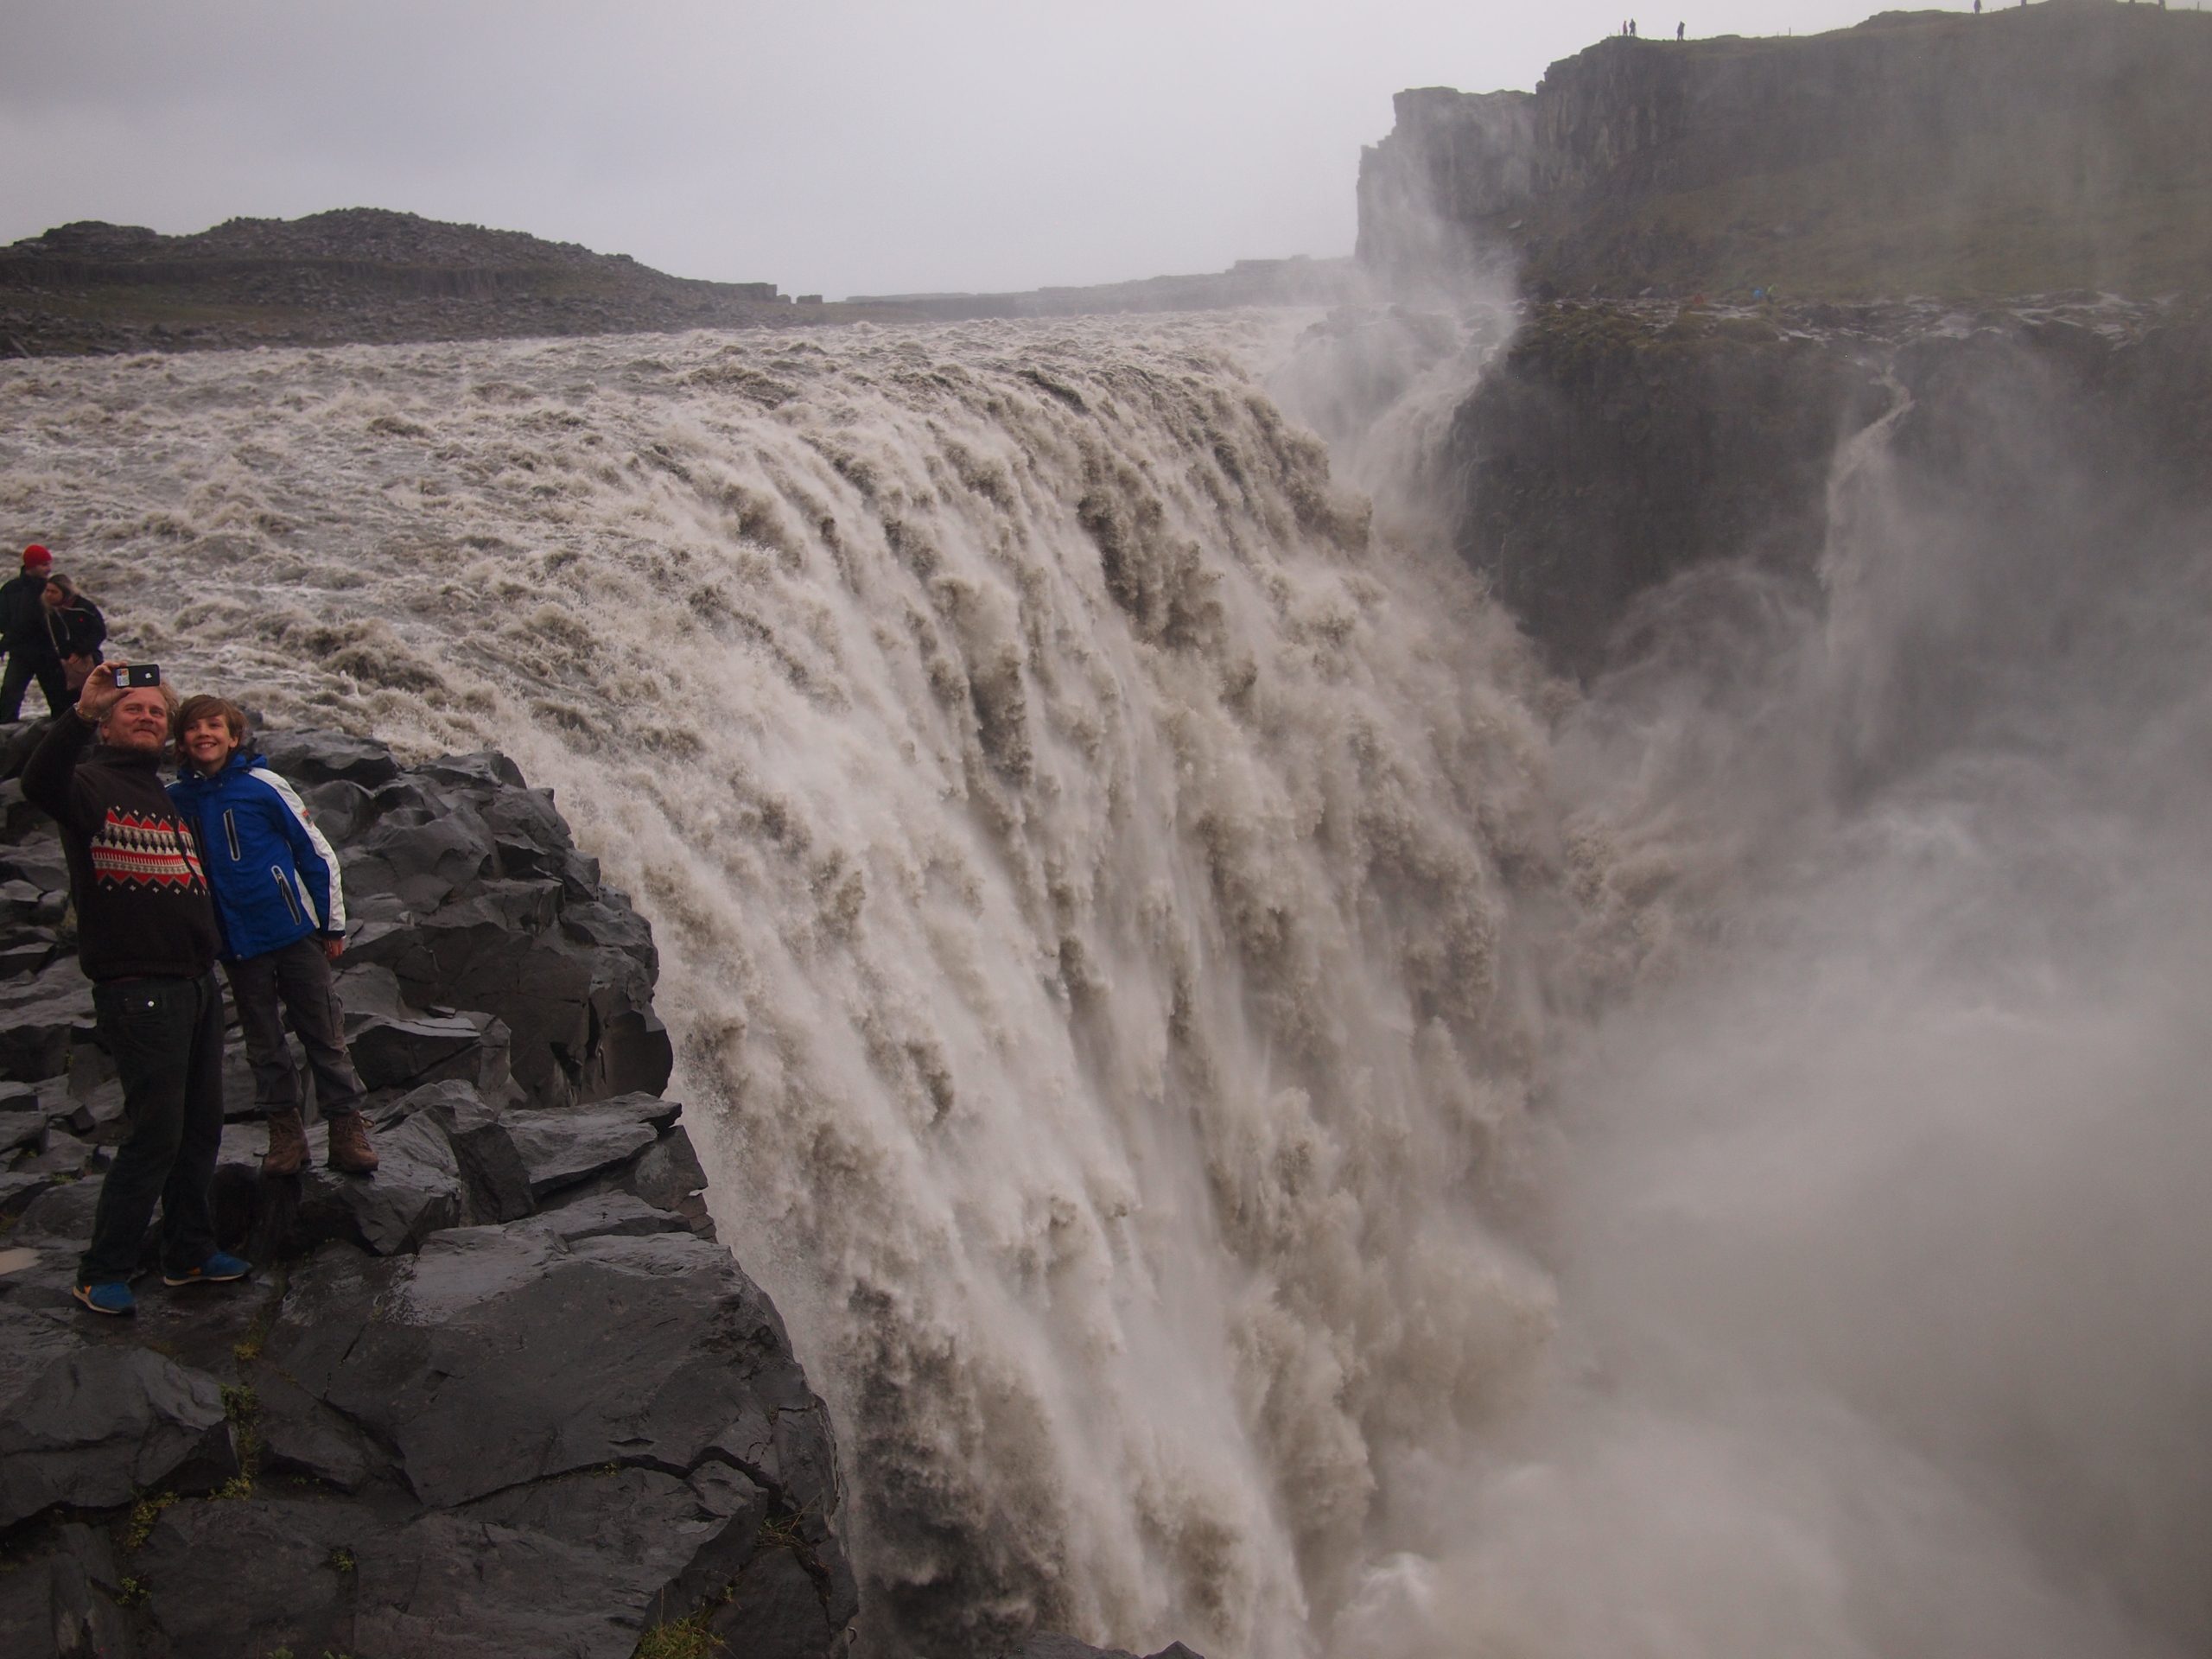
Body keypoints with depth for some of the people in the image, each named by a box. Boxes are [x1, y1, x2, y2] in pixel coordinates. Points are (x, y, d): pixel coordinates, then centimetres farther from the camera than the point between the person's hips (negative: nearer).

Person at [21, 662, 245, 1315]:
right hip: (138, 989, -8)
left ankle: (189, 1253, 26)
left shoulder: (171, 797, 20)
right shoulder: (90, 783, -3)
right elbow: (39, 784, -29)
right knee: (156, 1134, -7)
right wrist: (81, 712, -40)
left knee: (201, 1127, 13)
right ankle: (102, 1273, 6)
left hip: (197, 984, 8)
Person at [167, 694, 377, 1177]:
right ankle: (284, 1132, 21)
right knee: (264, 1045, 11)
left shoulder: (261, 785, -8)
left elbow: (317, 852, -2)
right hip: (237, 943, 3)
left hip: (294, 933, -3)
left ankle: (347, 1129, 9)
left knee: (324, 1035, 2)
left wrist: (333, 923, 0)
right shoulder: (175, 800, 1)